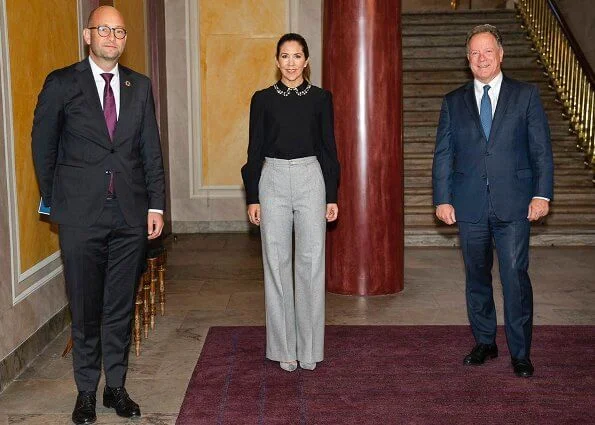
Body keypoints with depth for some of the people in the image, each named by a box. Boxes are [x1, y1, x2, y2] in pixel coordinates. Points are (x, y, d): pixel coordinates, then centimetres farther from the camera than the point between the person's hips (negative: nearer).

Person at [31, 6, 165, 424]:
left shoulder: (140, 86, 8)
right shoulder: (61, 84, -1)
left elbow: (151, 149, 9)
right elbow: (43, 145, 6)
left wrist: (156, 205, 4)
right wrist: (54, 199, 8)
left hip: (130, 215, 3)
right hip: (81, 214, -2)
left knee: (121, 307, 10)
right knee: (85, 308, 7)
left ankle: (116, 386, 24)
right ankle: (87, 392, 21)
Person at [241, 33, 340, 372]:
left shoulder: (320, 98, 5)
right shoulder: (263, 99, 5)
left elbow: (328, 148, 6)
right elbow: (255, 150, 6)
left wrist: (332, 196, 2)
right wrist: (253, 197, 1)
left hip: (311, 179, 0)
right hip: (273, 179, 0)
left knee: (312, 262, 0)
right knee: (277, 263, 3)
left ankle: (310, 347, 12)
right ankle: (284, 348, 13)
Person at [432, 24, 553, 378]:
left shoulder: (526, 95, 6)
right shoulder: (454, 102, 10)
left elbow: (541, 149, 3)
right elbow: (443, 154, 9)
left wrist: (542, 193, -6)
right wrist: (443, 199, 1)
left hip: (514, 205, -2)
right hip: (470, 206, 2)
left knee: (516, 276, -5)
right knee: (477, 277, 11)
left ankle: (521, 352, 7)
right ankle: (485, 343, 25)